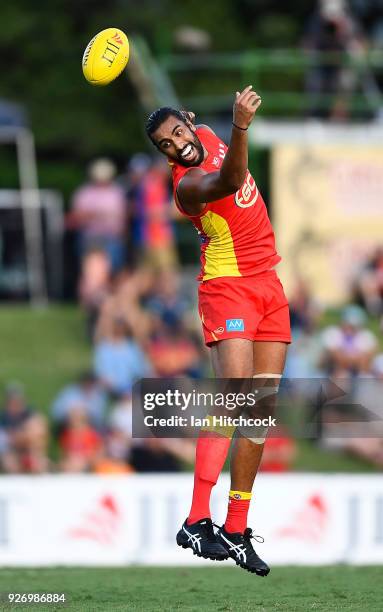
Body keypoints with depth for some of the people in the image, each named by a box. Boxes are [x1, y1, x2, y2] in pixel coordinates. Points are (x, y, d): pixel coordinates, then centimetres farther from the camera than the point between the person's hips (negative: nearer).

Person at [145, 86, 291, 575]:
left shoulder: (208, 135, 5)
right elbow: (228, 182, -43)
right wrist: (240, 128, -59)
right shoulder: (187, 185, -22)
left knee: (263, 402, 2)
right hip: (227, 287, -8)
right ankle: (197, 521, -25)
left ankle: (237, 530, 3)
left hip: (268, 286, 8)